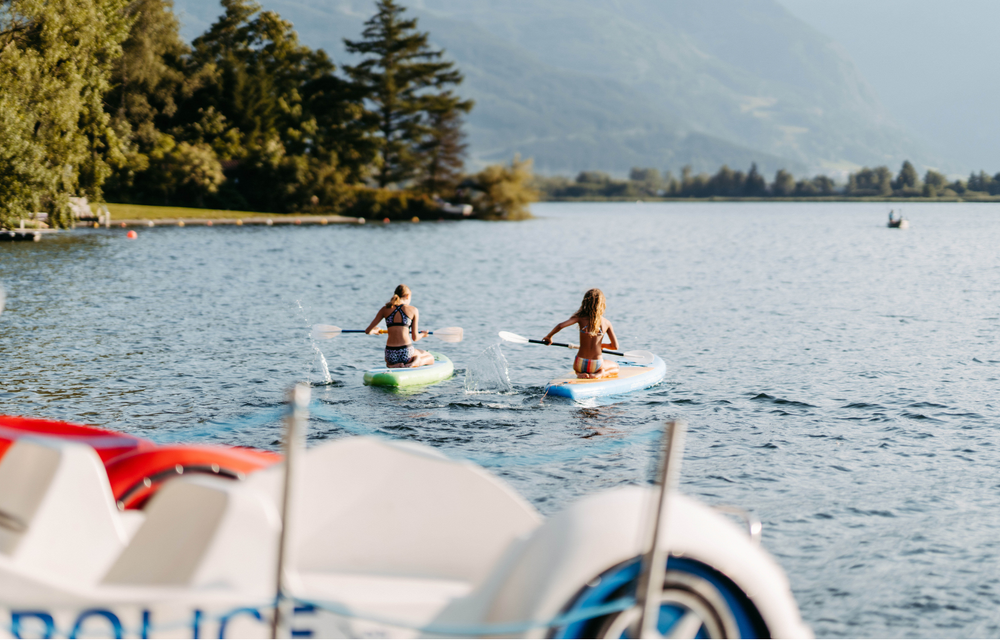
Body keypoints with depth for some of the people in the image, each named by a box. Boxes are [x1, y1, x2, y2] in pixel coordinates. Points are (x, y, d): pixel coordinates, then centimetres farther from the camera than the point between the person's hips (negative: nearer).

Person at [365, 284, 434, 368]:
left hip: (390, 354, 3)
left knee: (389, 362, 40)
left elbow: (368, 331, 6)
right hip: (406, 353, -3)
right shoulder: (413, 310, 1)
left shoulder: (385, 309, 6)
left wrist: (374, 331, 31)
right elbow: (415, 338, 2)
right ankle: (416, 361, -7)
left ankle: (394, 366, 3)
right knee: (430, 358, 27)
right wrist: (422, 335, 26)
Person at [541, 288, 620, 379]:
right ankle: (600, 374, -3)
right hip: (596, 365, -2)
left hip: (580, 364, 2)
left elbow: (560, 326, -21)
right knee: (615, 367, 31)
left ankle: (580, 374, 2)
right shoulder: (606, 323, -4)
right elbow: (615, 346, 0)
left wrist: (549, 336, -3)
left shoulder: (580, 318, -8)